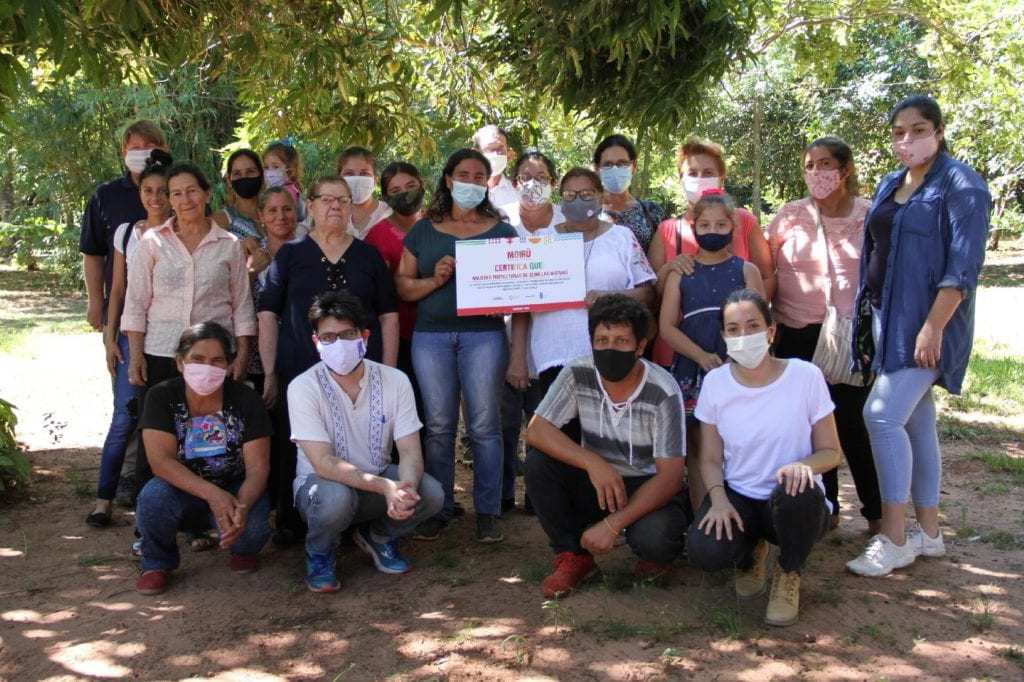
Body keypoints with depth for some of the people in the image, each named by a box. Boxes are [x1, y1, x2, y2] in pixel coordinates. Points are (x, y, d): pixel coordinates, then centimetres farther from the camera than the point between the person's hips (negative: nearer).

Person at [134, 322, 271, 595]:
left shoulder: (246, 400, -12)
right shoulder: (162, 397, -12)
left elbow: (257, 469, -15)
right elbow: (160, 460, -22)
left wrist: (242, 507, -36)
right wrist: (213, 494, -35)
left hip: (236, 490, 0)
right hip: (183, 491, 1)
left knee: (253, 529, -31)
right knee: (154, 496, -32)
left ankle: (243, 549, 10)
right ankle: (158, 562, 0)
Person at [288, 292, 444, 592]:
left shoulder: (395, 381, -11)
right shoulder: (303, 387, -20)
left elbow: (410, 451, -13)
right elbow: (323, 463, -26)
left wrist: (405, 488, -37)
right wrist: (385, 487, -39)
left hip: (379, 481, 3)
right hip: (322, 482, -3)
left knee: (431, 494, -25)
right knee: (335, 498, -38)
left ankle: (378, 536, 8)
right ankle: (319, 554, -2)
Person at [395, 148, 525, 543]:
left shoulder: (502, 231, 9)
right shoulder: (423, 230, 12)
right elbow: (402, 285, 8)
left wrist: (518, 349, -5)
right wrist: (433, 280, -11)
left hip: (484, 336, -1)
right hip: (431, 337, 1)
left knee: (484, 426, 1)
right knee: (438, 427, 4)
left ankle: (488, 512, 10)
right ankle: (437, 510, 15)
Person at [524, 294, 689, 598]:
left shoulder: (663, 393, -23)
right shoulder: (577, 375, -14)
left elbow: (670, 476, -21)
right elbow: (535, 431, -18)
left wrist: (612, 525, -28)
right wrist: (593, 463, -31)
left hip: (649, 488, -3)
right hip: (597, 482, 3)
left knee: (654, 539, -34)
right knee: (538, 461, -22)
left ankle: (653, 555, 7)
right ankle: (573, 556, -4)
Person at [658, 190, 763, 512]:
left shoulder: (746, 270, 8)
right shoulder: (680, 273, 9)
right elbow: (666, 327, 1)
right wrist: (702, 357, -13)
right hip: (692, 371, 1)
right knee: (697, 447, 2)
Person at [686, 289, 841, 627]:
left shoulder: (805, 376, -10)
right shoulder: (715, 382, -4)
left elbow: (830, 452, -5)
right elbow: (711, 458, 1)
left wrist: (804, 465, -29)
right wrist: (718, 498, -19)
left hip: (792, 503, -1)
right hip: (738, 497, 2)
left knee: (798, 492, -38)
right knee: (703, 551, -29)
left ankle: (789, 577, -4)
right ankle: (752, 553, 13)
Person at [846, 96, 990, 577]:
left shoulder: (960, 185, -9)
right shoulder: (890, 185, 14)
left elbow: (963, 265, -16)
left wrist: (933, 327, -22)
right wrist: (865, 318, 13)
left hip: (926, 323, -8)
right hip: (888, 319, 8)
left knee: (883, 415, -16)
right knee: (916, 422, 11)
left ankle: (893, 539, -7)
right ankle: (927, 533, 21)